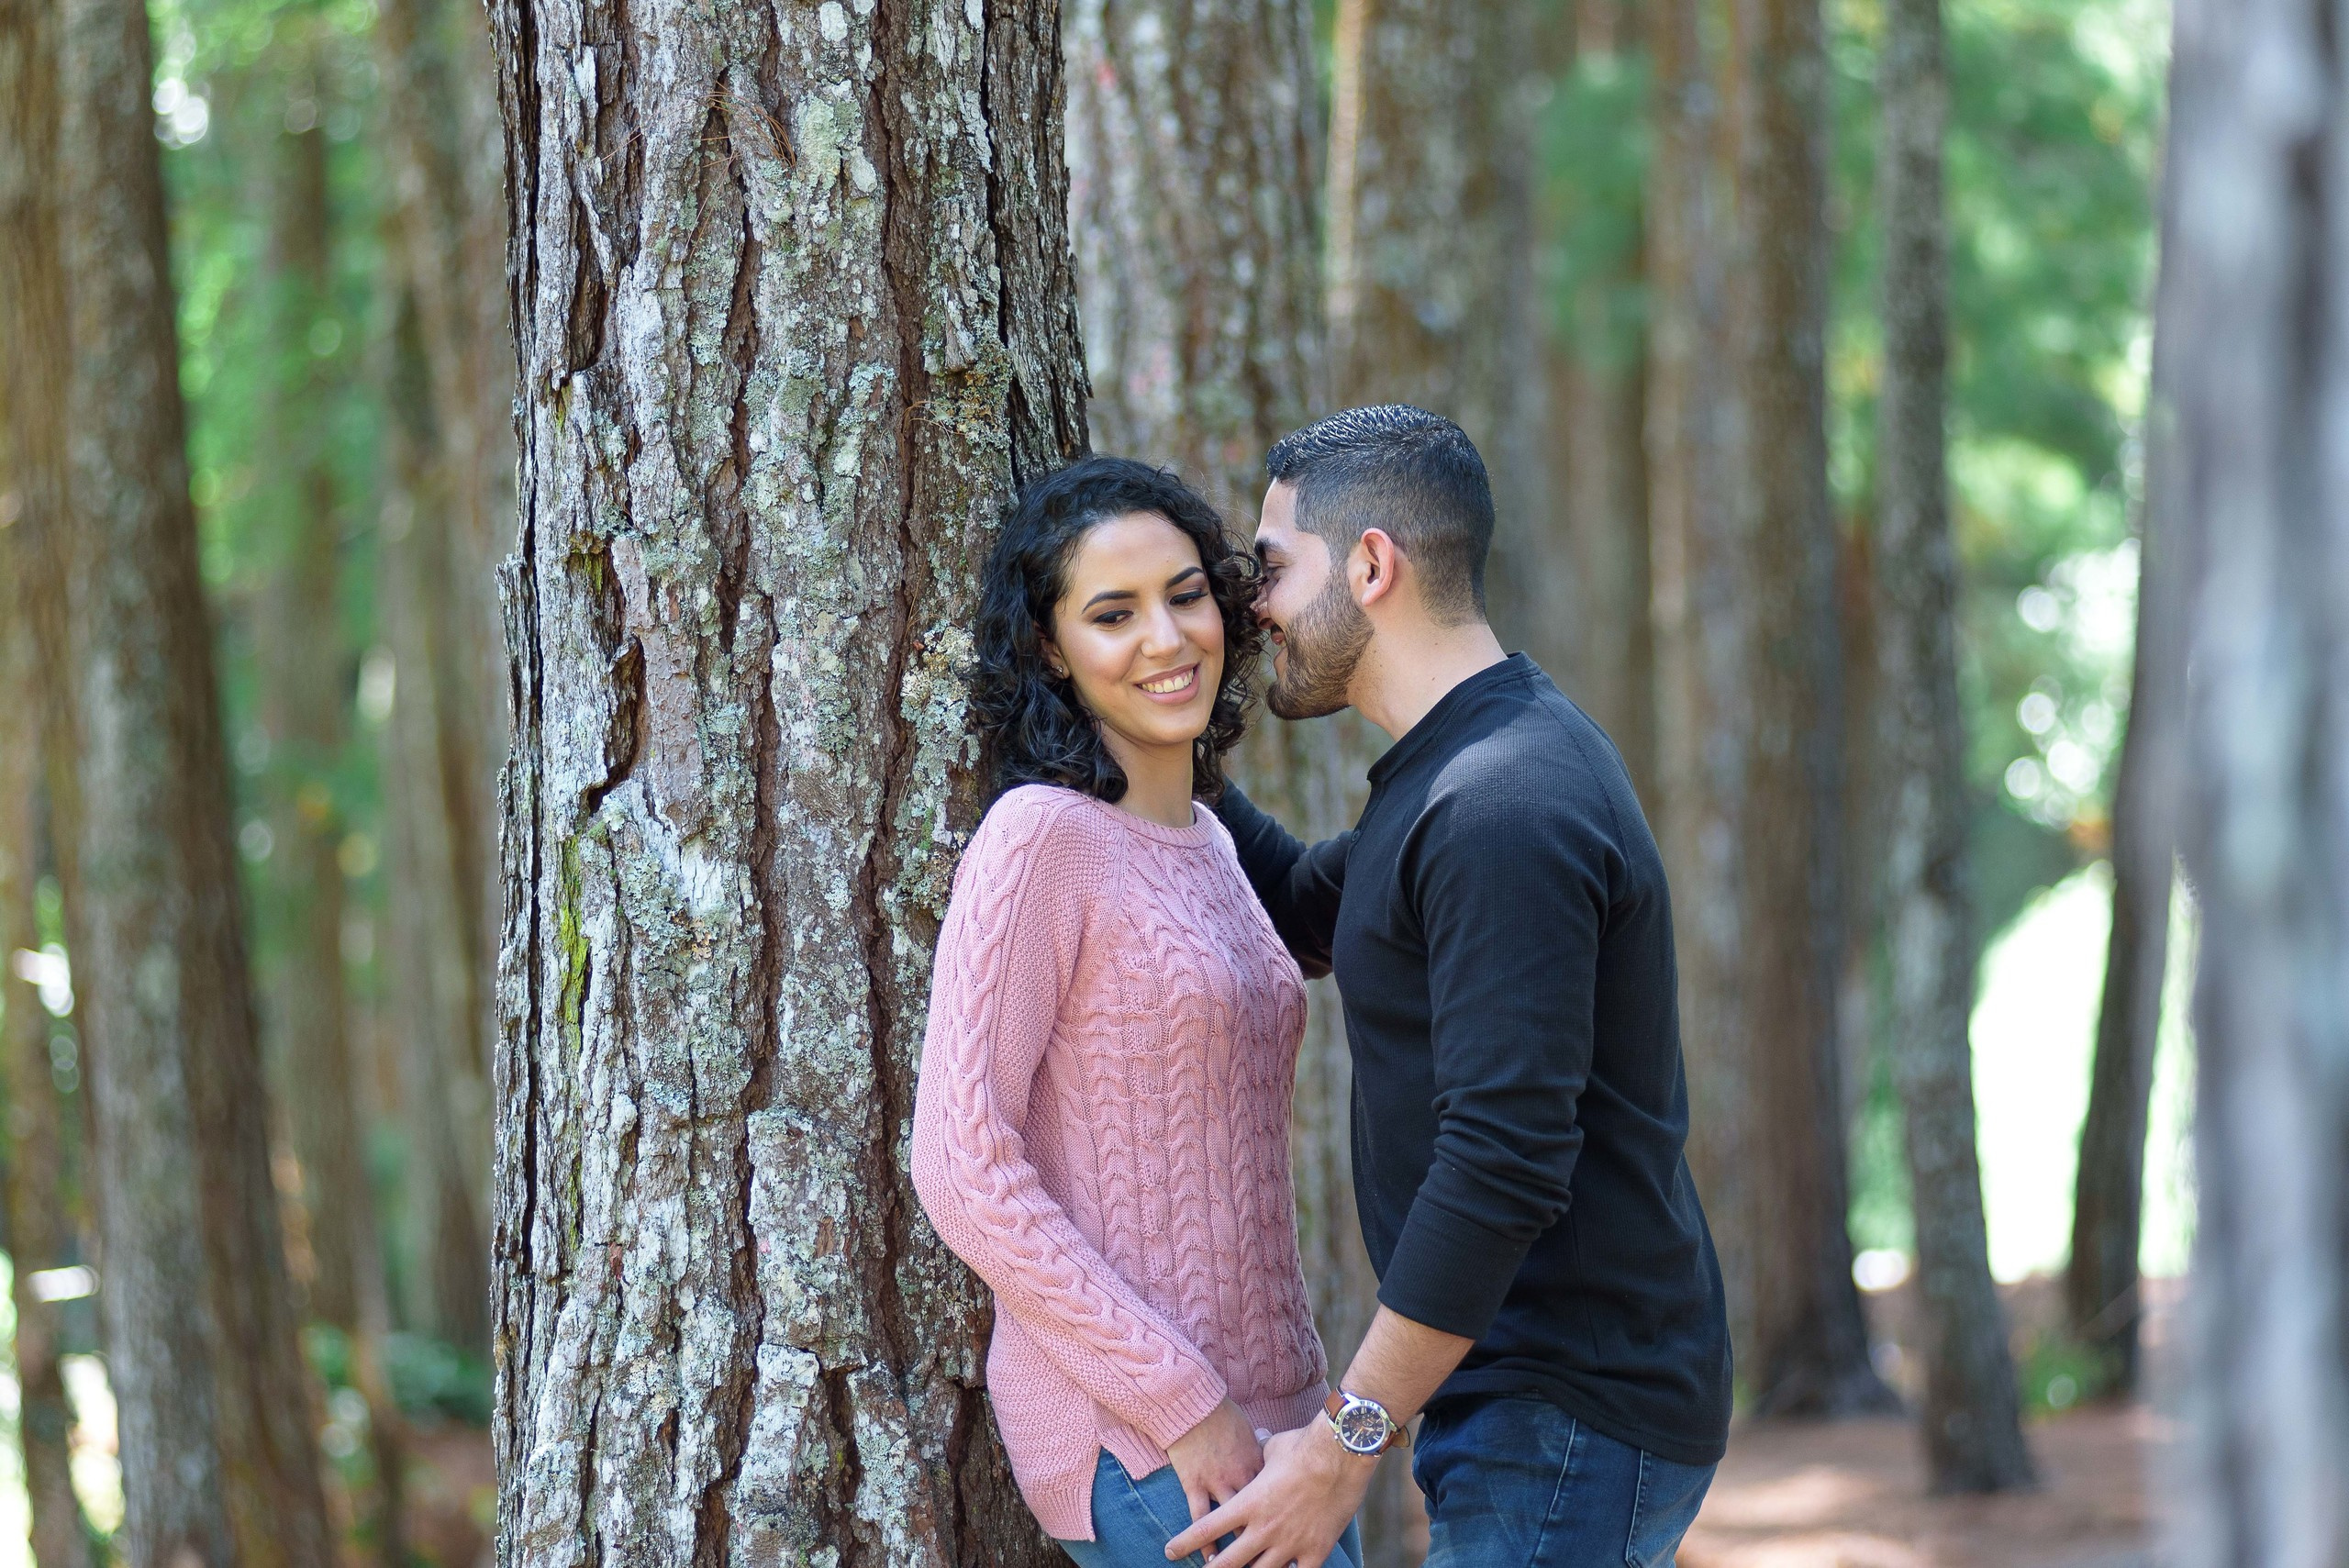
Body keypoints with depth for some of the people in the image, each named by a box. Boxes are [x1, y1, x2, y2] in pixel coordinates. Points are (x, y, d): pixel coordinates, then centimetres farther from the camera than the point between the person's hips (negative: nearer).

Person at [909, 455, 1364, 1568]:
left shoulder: (1205, 842, 14)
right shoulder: (1041, 837, -11)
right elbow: (965, 1168, -17)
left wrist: (1310, 1417, 16)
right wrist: (1182, 1403, -17)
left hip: (1271, 1407, 8)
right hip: (1135, 1438, -8)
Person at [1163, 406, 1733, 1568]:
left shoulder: (1500, 811, -20)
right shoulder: (1461, 775, 14)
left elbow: (1504, 1164, -25)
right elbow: (1303, 916, 32)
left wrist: (1348, 1440, -21)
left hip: (1569, 1422, -10)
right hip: (1542, 1398, 10)